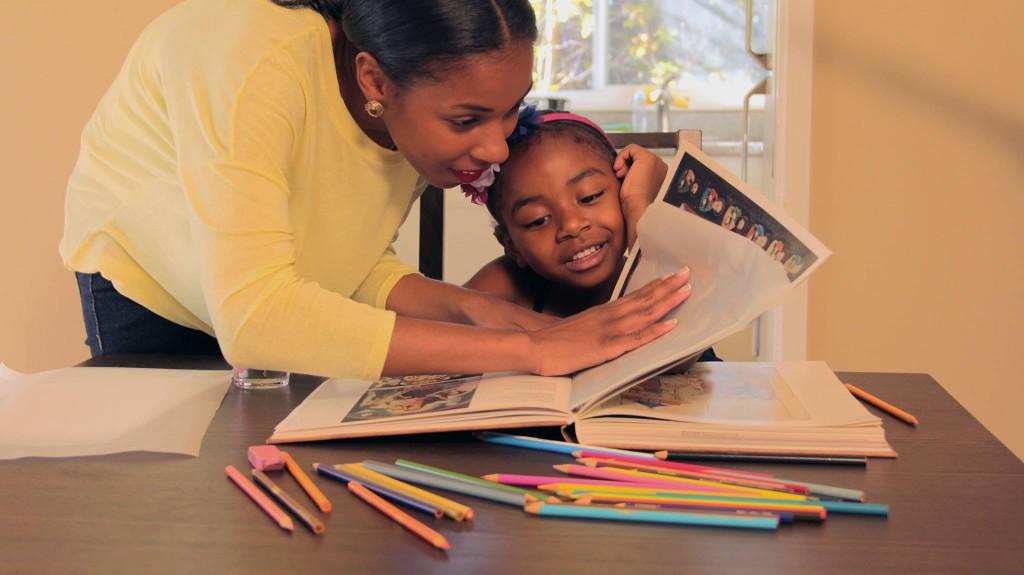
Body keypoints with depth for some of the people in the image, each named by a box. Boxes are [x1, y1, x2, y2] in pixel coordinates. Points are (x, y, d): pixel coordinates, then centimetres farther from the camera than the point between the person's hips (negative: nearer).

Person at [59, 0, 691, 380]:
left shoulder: (432, 96, -20)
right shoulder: (257, 64, -39)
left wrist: (473, 308, -30)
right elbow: (251, 314, -49)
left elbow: (357, 269, -10)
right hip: (152, 303, -4)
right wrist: (525, 349, -48)